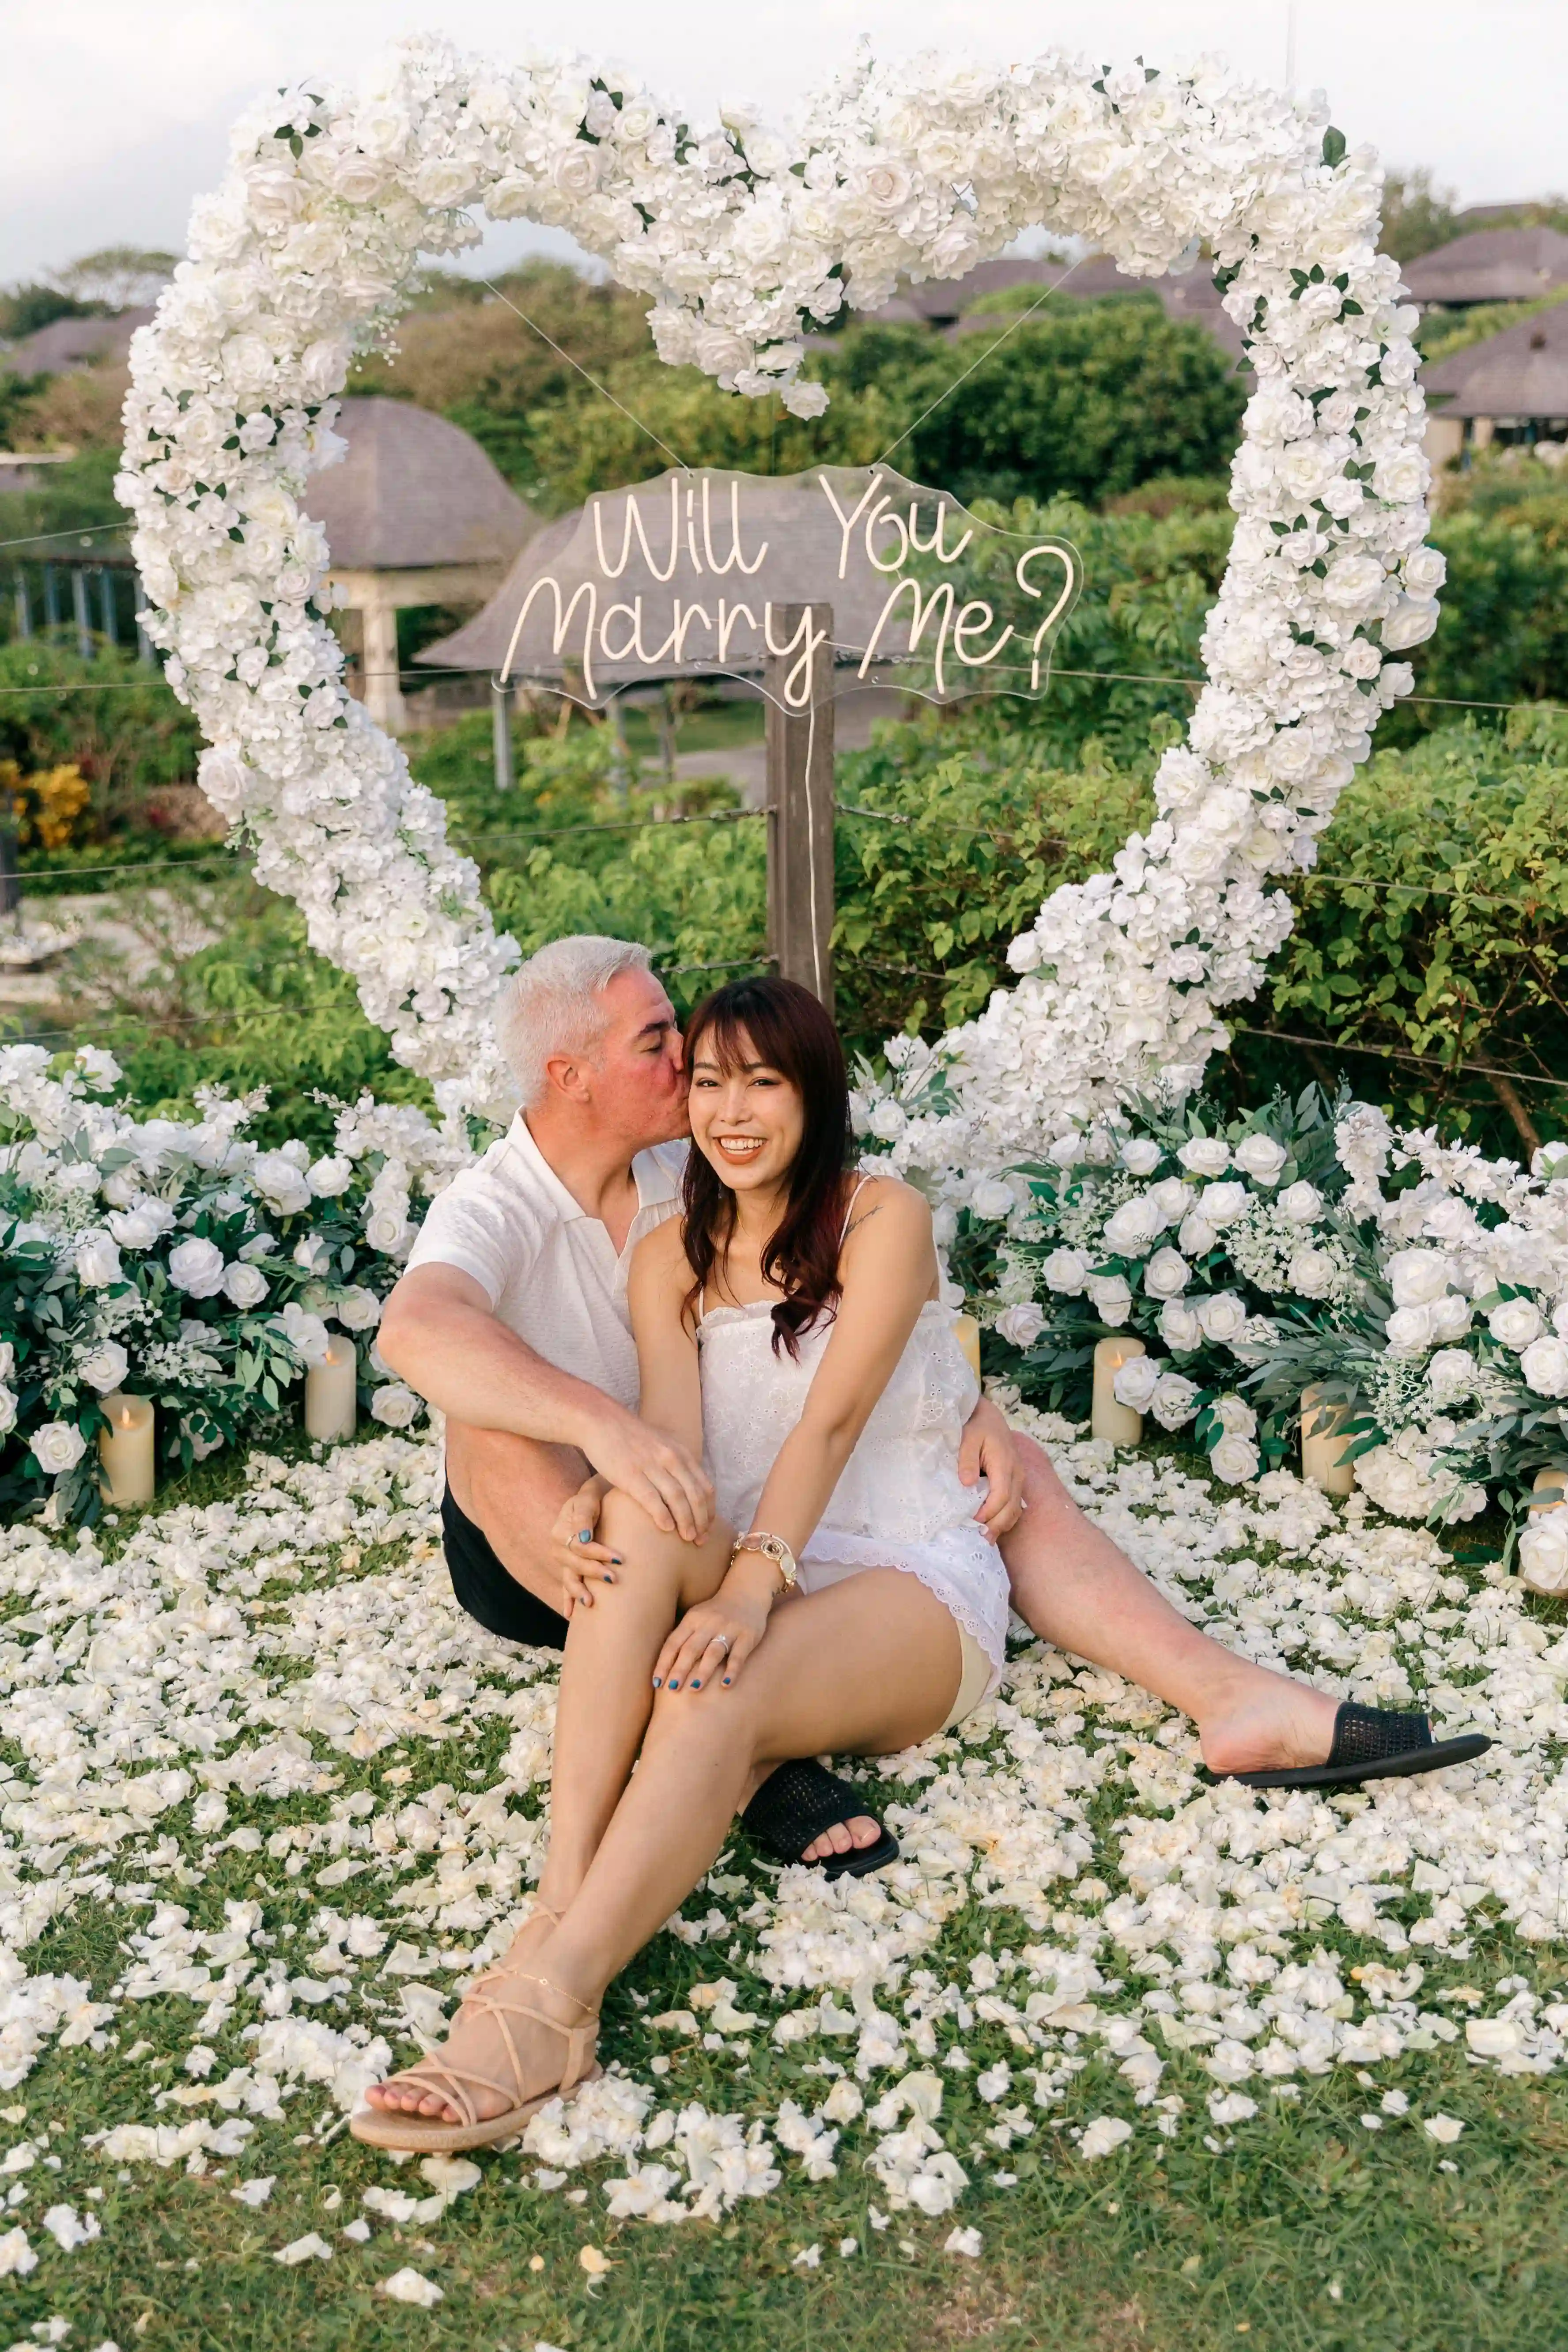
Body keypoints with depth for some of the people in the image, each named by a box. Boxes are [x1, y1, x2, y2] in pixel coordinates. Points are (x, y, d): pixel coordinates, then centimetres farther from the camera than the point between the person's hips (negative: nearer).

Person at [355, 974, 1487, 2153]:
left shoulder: (884, 1218, 0)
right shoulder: (673, 1256, 12)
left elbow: (832, 1421, -15)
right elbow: (670, 1435, -5)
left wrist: (757, 1582, -30)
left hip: (912, 1587, -3)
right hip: (754, 1584, 3)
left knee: (715, 1701, -35)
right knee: (638, 1506, -32)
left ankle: (552, 2003, -50)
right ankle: (561, 1903, -43)